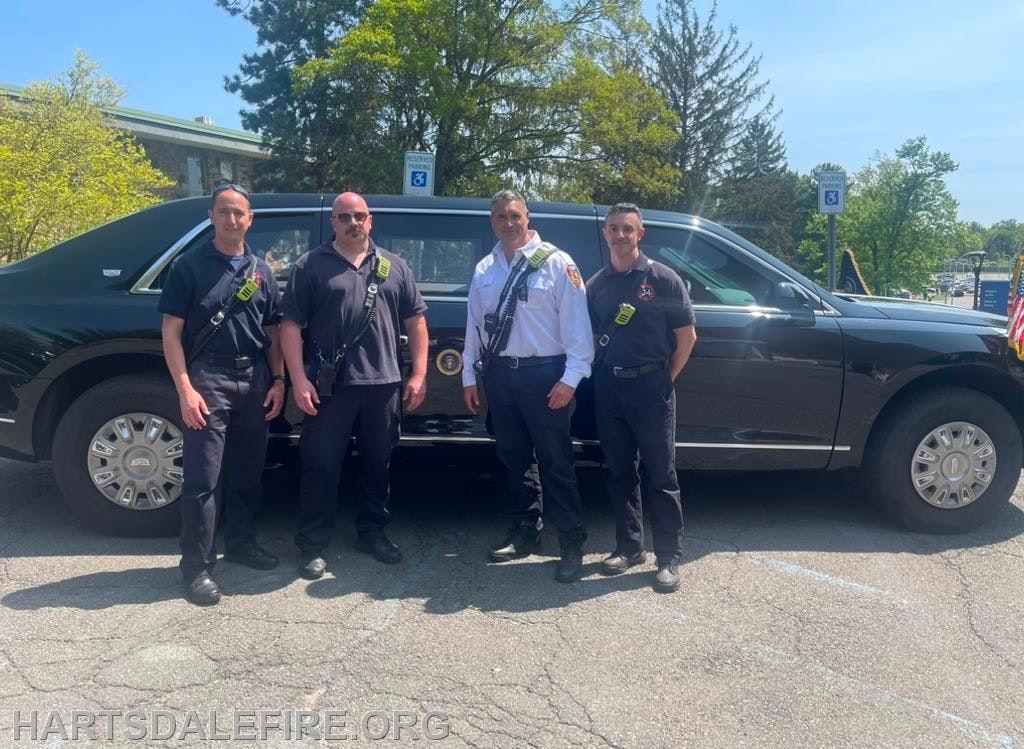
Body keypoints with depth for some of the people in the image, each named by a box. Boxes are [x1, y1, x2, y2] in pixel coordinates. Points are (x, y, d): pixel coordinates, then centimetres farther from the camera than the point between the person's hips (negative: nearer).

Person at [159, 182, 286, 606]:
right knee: (202, 477, -4)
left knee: (248, 470, 13)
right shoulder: (190, 266, -1)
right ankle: (197, 565, 4)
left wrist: (277, 380, 5)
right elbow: (171, 332, -5)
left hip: (255, 380, 5)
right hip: (208, 379, -5)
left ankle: (241, 542, 29)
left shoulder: (261, 271, 13)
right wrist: (185, 388, -14)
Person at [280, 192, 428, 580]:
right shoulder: (311, 265, 3)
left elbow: (415, 320, 12)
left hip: (383, 385, 3)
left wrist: (419, 373, 3)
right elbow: (290, 325, -1)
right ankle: (312, 544, 15)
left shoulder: (394, 266, 12)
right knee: (321, 466, 2)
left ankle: (372, 532, 29)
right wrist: (299, 379, -10)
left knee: (378, 464, 13)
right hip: (329, 386, -3)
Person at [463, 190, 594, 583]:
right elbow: (474, 325, 14)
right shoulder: (484, 269, 12)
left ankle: (572, 542, 7)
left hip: (543, 373, -5)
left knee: (555, 461, -2)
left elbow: (576, 323, -9)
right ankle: (525, 530, 28)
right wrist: (470, 377, 12)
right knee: (514, 457, 14)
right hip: (498, 373, 6)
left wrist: (571, 377, -14)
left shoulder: (556, 263, -5)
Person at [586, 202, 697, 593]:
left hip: (650, 385, -4)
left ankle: (669, 558, 9)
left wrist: (665, 379, -1)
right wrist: (601, 373, 4)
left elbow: (687, 336, -1)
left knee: (660, 475, 1)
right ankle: (629, 546, 24)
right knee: (619, 472, 11)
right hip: (608, 386, 4)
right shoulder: (596, 284, 8)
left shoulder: (662, 278, -3)